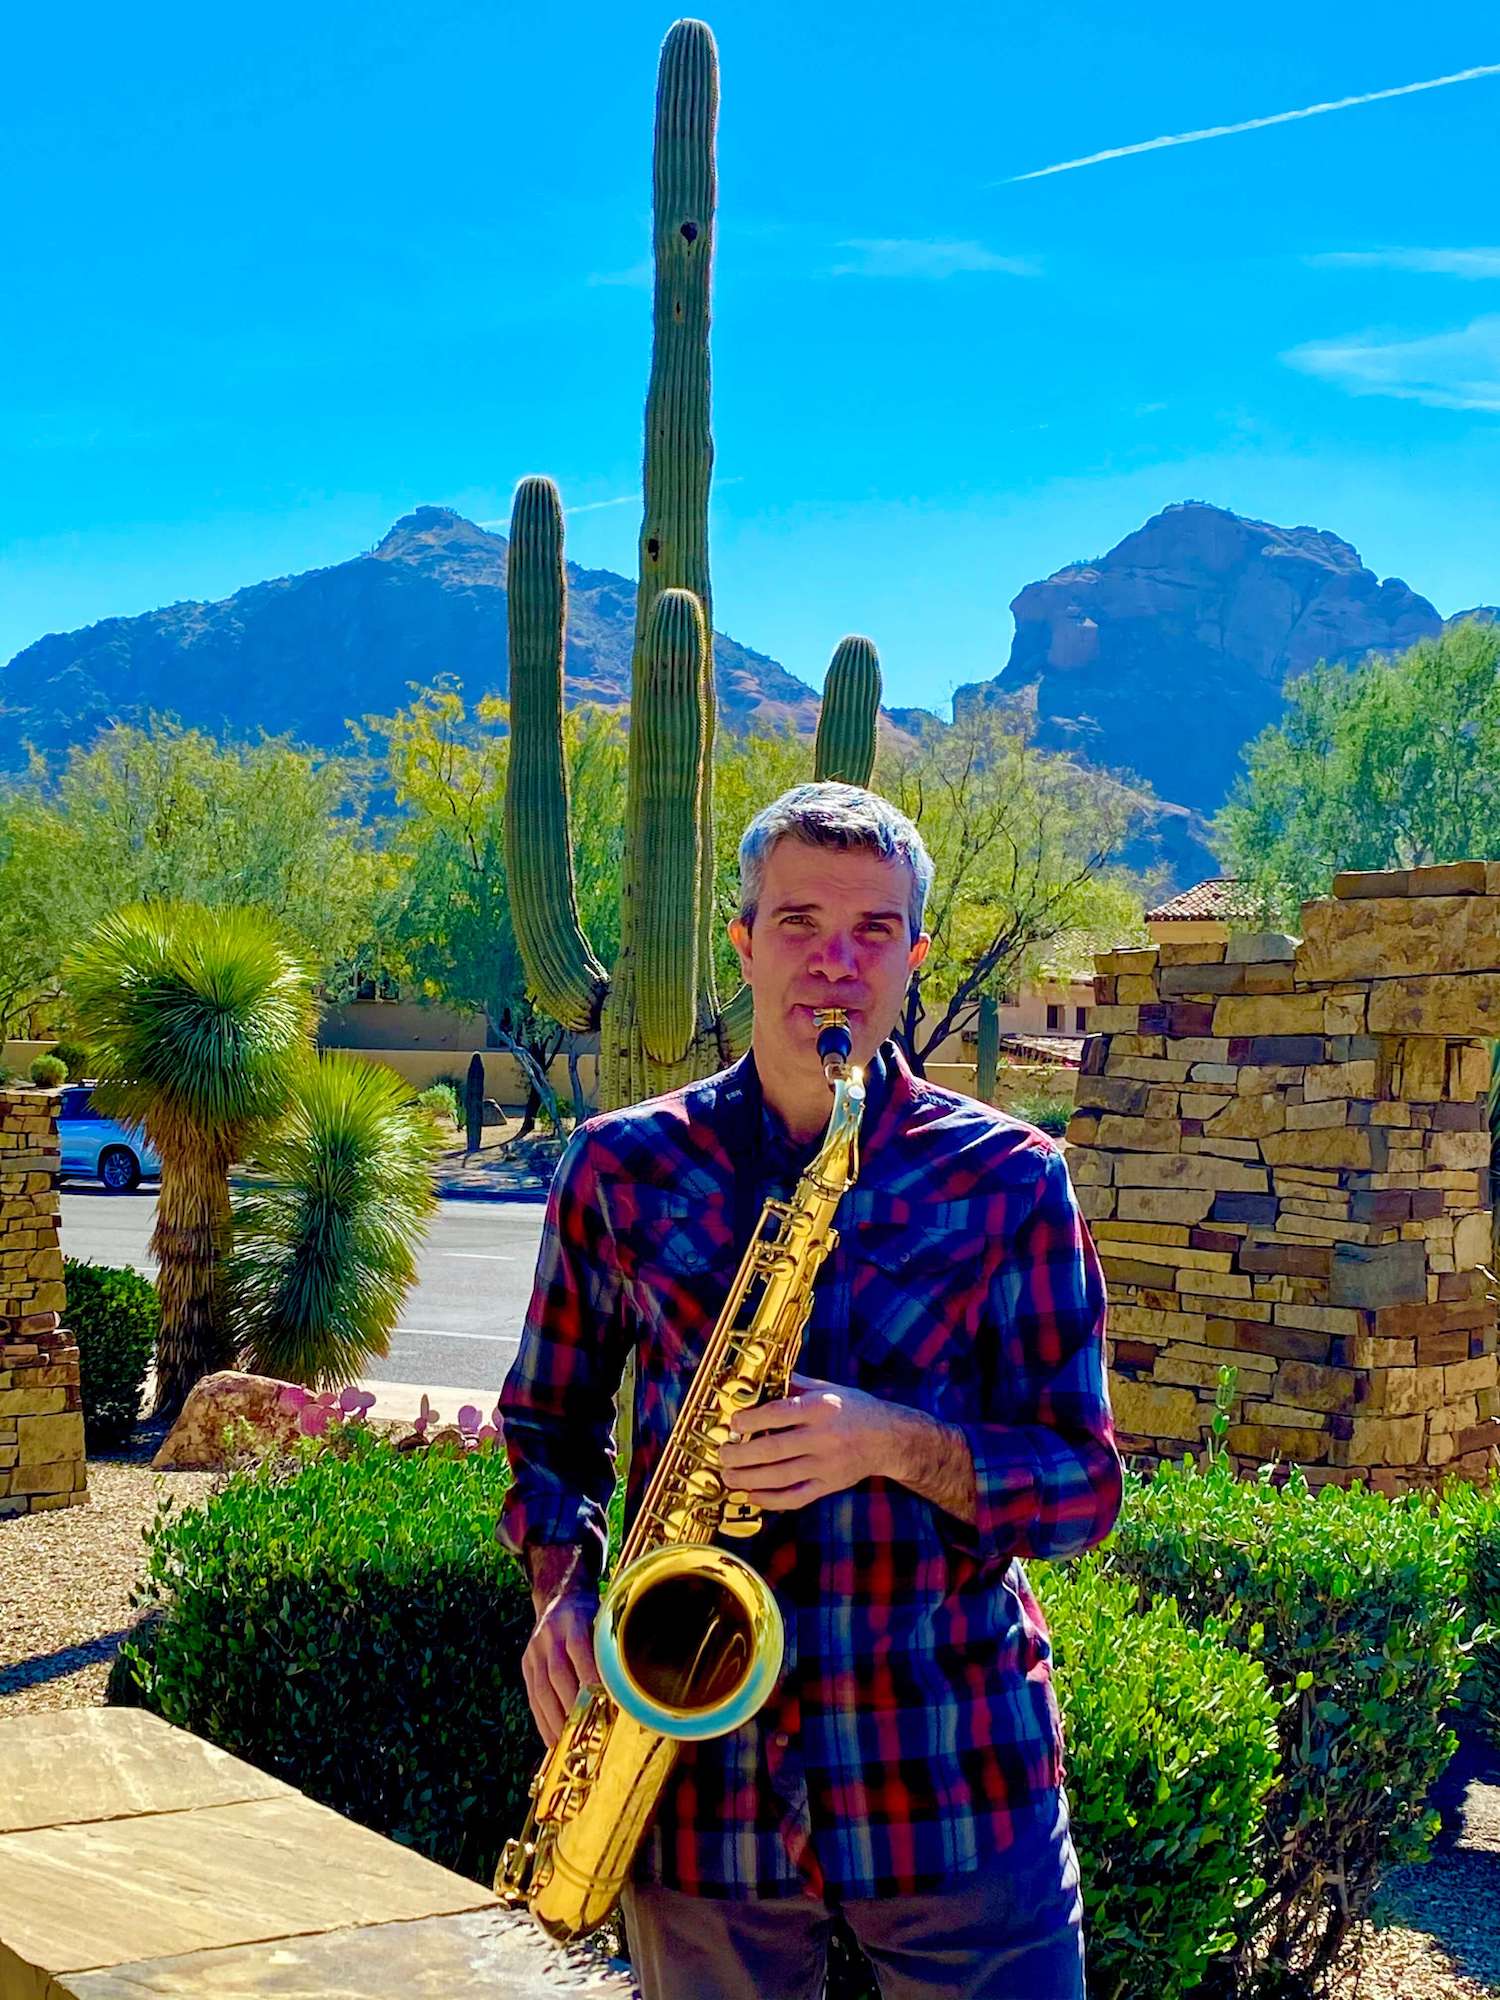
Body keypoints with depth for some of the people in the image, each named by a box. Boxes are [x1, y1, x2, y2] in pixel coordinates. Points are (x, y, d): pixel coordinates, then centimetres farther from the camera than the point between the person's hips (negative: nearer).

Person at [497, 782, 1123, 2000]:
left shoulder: (1008, 1179, -1)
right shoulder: (623, 1169, 4)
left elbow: (1086, 1485, -1)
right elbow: (548, 1423, 14)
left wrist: (901, 1446, -19)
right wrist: (565, 1587, -6)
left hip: (957, 1773, -1)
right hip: (702, 1778, 1)